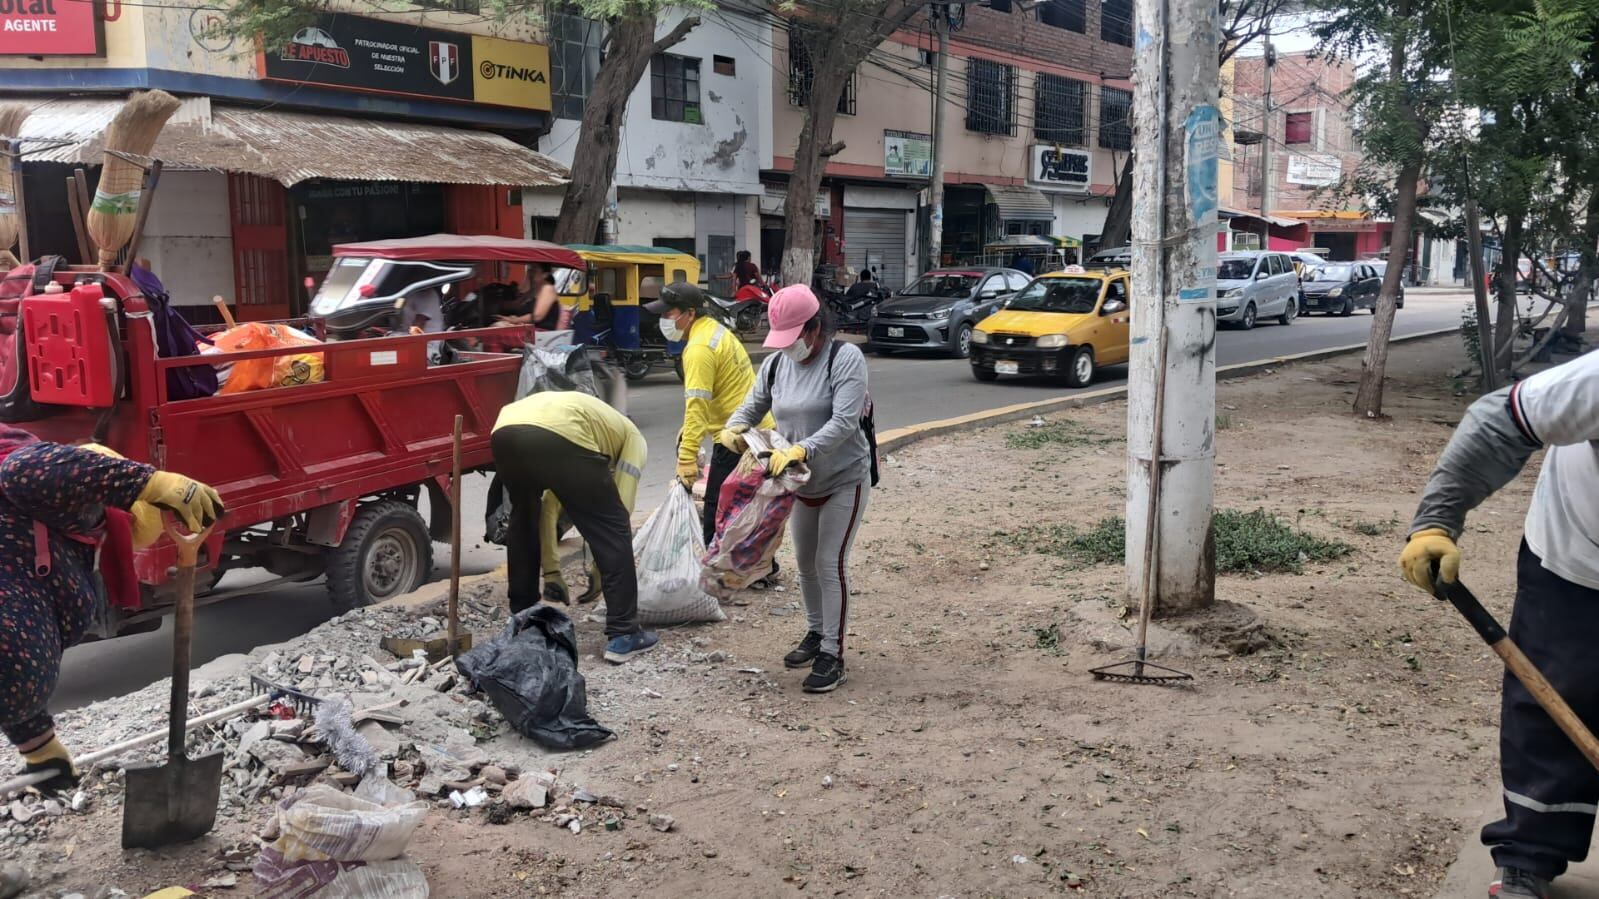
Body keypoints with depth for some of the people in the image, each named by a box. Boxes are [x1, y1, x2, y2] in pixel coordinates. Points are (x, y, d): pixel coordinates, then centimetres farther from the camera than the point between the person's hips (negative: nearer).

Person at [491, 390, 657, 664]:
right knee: (612, 527, 11)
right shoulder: (632, 437, 30)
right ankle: (623, 635, 11)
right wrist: (599, 571, 29)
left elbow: (546, 506, 40)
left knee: (523, 522, 32)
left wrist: (551, 570, 43)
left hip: (504, 433, 6)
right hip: (560, 436, -6)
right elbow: (618, 512, 20)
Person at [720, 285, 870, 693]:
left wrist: (800, 450, -43)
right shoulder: (776, 363, -2)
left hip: (844, 480, -7)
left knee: (830, 564, -8)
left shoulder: (845, 358, -21)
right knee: (805, 562, 16)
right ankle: (816, 634, 34)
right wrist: (734, 428, -19)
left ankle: (832, 654, 0)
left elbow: (844, 422, -30)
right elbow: (753, 406, 5)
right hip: (802, 483, 7)